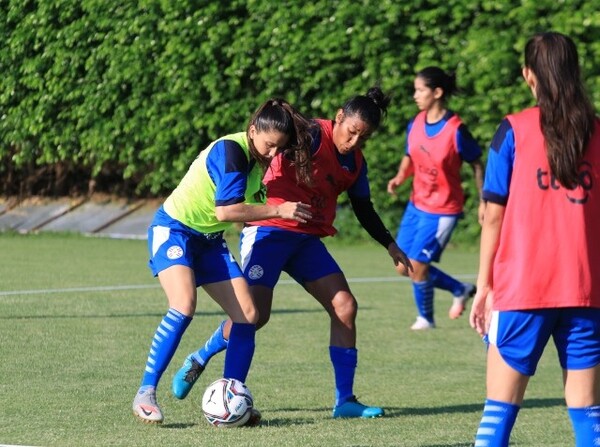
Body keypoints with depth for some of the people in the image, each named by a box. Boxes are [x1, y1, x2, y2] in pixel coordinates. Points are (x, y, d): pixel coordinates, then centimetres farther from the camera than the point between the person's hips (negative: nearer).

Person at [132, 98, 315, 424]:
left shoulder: (259, 159, 3)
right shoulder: (230, 151, -23)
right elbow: (225, 210, -31)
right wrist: (278, 210, -26)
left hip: (210, 240, 8)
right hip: (173, 229, -8)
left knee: (247, 314, -4)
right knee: (184, 305, -30)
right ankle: (145, 394, -23)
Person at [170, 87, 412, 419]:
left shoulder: (356, 163, 11)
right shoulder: (313, 136, -13)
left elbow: (364, 211, 24)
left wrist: (390, 244, 19)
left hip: (307, 240, 8)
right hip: (270, 230, -7)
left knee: (345, 306, -5)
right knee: (255, 313, -15)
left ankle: (344, 401, -1)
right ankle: (198, 360, 13)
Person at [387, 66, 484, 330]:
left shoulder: (455, 130, -19)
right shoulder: (415, 124, -1)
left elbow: (477, 164, -9)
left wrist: (484, 202, -7)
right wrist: (400, 177, -8)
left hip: (443, 210, -7)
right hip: (417, 204, 7)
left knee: (418, 264, -7)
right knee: (403, 266, 9)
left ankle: (426, 318, 18)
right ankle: (460, 290, 27)